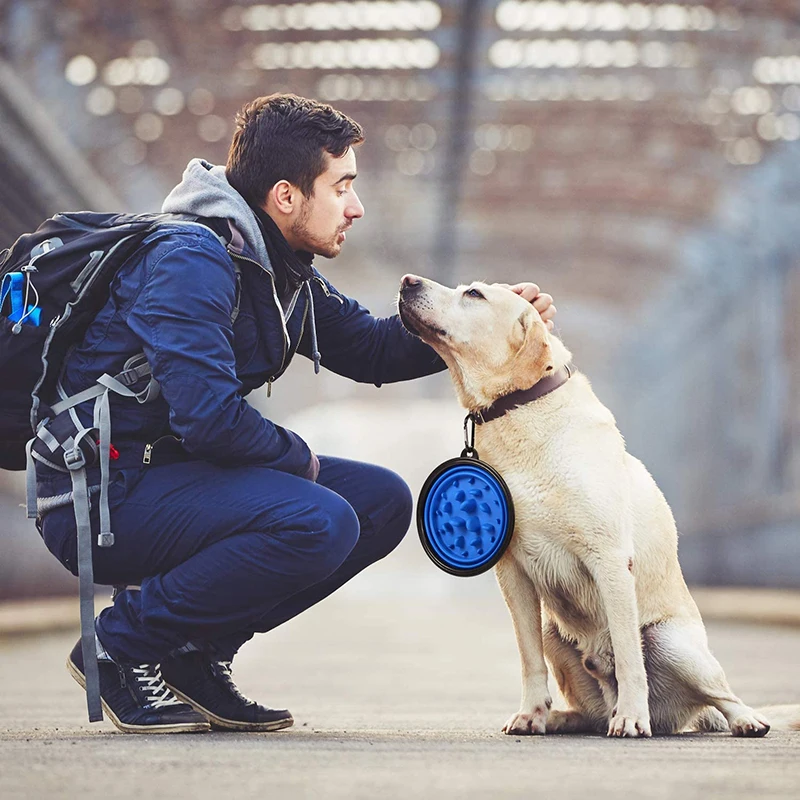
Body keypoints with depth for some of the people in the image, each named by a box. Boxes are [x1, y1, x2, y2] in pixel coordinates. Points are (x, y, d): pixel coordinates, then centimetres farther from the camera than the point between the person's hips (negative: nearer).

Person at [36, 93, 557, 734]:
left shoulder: (283, 273, 10)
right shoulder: (191, 260, -20)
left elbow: (371, 349, 21)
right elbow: (209, 416, -29)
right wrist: (296, 457, -11)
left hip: (173, 473, 10)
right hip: (101, 496, -10)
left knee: (383, 500, 5)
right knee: (319, 523, -28)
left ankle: (197, 652, 6)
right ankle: (123, 645, -11)